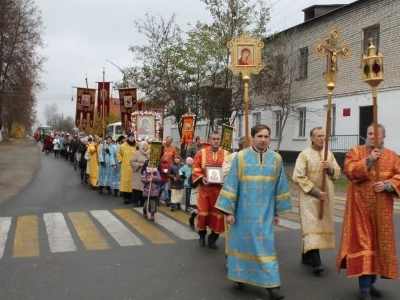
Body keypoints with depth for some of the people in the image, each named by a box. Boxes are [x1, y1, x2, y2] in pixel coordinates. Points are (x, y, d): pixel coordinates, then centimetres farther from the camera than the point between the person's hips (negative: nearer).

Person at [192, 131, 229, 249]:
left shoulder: (226, 154, 3)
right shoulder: (201, 153, 2)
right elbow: (195, 169, -1)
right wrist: (201, 178, -18)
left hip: (220, 189, 1)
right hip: (205, 188, -1)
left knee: (218, 213, 3)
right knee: (203, 212, 3)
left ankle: (213, 237, 18)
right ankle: (202, 235, 25)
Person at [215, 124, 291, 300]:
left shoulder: (276, 159, 2)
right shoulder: (240, 157, -5)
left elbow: (280, 187, 8)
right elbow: (231, 184, -4)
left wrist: (278, 212, 8)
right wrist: (228, 210, -7)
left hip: (265, 212, 1)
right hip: (244, 211, -1)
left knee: (266, 246, 1)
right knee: (242, 243, 9)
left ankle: (272, 284, 6)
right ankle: (239, 276, 27)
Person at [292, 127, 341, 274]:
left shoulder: (329, 154, 9)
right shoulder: (304, 155, -7)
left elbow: (337, 174, 9)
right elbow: (298, 177, -12)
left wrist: (330, 168, -14)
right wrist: (316, 192, -17)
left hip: (326, 197, 6)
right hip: (310, 197, -6)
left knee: (322, 225, 10)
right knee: (312, 225, -12)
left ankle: (306, 255, 24)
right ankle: (316, 261, -17)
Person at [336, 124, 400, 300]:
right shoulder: (355, 152, 2)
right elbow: (349, 171, -13)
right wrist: (369, 160, -20)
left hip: (382, 209, 4)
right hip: (361, 207, -4)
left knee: (379, 243, 10)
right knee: (363, 244, -6)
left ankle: (371, 283, 25)